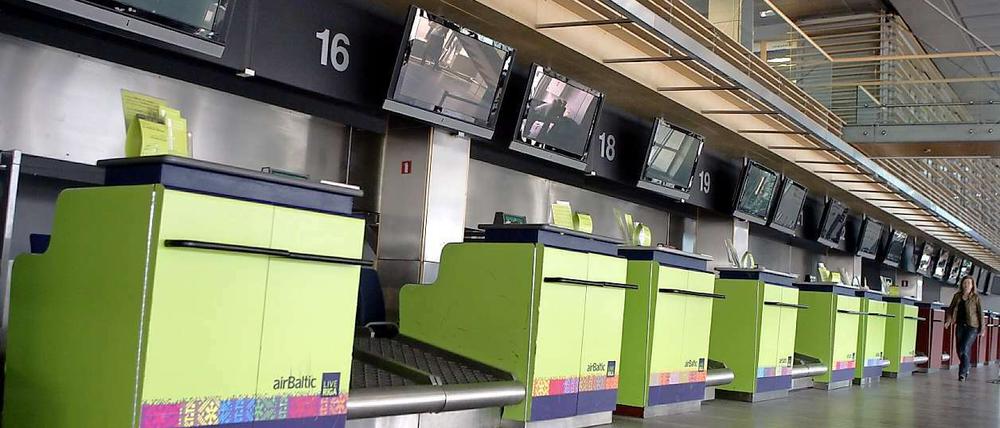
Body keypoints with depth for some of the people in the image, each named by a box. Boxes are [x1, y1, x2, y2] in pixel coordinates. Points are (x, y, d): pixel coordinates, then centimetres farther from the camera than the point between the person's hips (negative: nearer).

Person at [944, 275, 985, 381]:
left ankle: (962, 373, -9)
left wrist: (981, 329, -2)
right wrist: (948, 320, -3)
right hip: (960, 326, 4)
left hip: (972, 327, -4)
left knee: (964, 350, -14)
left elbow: (980, 313, -1)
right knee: (960, 351, 8)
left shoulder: (976, 297, -1)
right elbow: (950, 309, 14)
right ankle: (966, 369, 29)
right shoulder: (957, 296, 9)